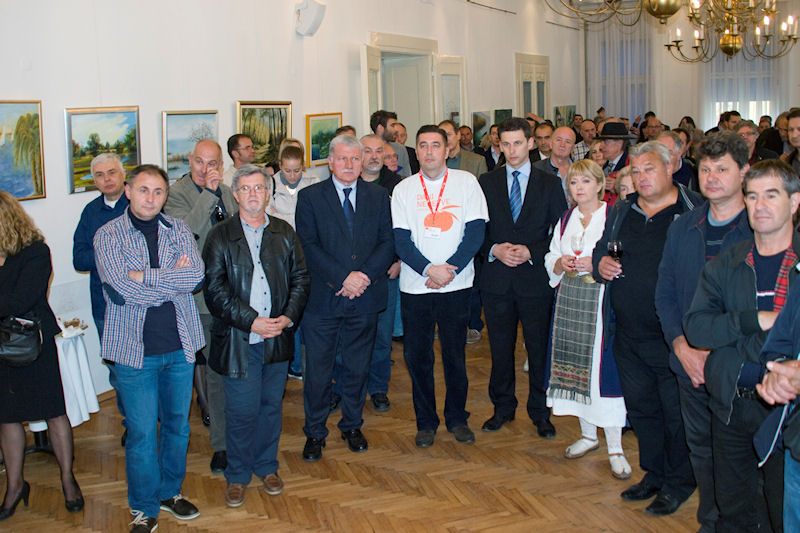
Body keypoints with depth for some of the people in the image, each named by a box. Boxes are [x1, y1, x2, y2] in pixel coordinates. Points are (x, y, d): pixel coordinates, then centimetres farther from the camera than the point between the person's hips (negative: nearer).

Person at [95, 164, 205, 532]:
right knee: (141, 432, 3)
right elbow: (120, 290, -18)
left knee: (177, 424, 16)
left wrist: (143, 275, -16)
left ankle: (170, 491, 36)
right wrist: (173, 280, -11)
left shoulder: (179, 230, 5)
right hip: (135, 348, -3)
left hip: (180, 345, 3)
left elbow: (196, 275, -12)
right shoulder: (108, 235, -4)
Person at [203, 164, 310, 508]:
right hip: (238, 341, -3)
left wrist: (289, 316, -8)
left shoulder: (284, 234, 10)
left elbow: (300, 277, 8)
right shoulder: (220, 237, -1)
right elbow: (214, 289, -8)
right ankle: (237, 475, 21)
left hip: (278, 338, 3)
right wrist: (250, 321, -16)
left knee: (271, 405, 14)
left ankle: (267, 467, 32)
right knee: (241, 411, 2)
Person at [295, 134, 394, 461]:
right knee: (317, 370, 4)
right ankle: (315, 432, 20)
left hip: (365, 299, 2)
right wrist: (343, 277, -16)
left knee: (358, 367, 13)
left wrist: (365, 276, -12)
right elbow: (308, 247, -7)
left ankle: (352, 426, 31)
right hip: (323, 299, -2)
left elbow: (388, 242, 3)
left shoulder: (378, 196, 8)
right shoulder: (310, 197, 1)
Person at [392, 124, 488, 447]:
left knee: (455, 353, 6)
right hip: (415, 285, 1)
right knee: (417, 355, 5)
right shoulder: (403, 190, 4)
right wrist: (429, 269, -16)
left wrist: (448, 270, -12)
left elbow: (475, 232, -4)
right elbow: (401, 240, -2)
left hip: (456, 284, -1)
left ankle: (457, 418, 24)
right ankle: (425, 421, 20)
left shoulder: (466, 182, 1)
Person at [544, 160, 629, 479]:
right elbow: (551, 261, 18)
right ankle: (588, 434, 25)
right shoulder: (566, 219, 15)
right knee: (576, 366, 8)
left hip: (601, 299, -6)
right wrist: (562, 263, -4)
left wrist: (596, 265, -19)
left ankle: (615, 447, 0)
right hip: (570, 299, 6)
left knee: (604, 367, -8)